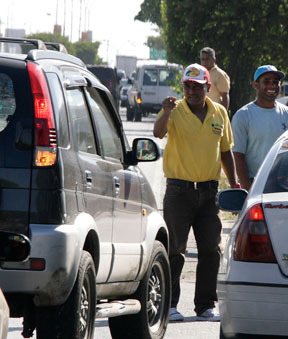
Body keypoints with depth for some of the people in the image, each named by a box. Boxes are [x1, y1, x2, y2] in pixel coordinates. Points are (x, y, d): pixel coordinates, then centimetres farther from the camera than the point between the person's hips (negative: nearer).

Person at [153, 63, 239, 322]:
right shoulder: (176, 111, -4)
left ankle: (206, 305, 12)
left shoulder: (219, 113, 9)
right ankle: (168, 304, 5)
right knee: (175, 249, -3)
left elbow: (226, 151, 18)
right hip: (179, 190, -4)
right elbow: (158, 132, -24)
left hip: (209, 191, 4)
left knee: (211, 249, 4)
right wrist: (166, 113, -44)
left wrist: (234, 184, 13)